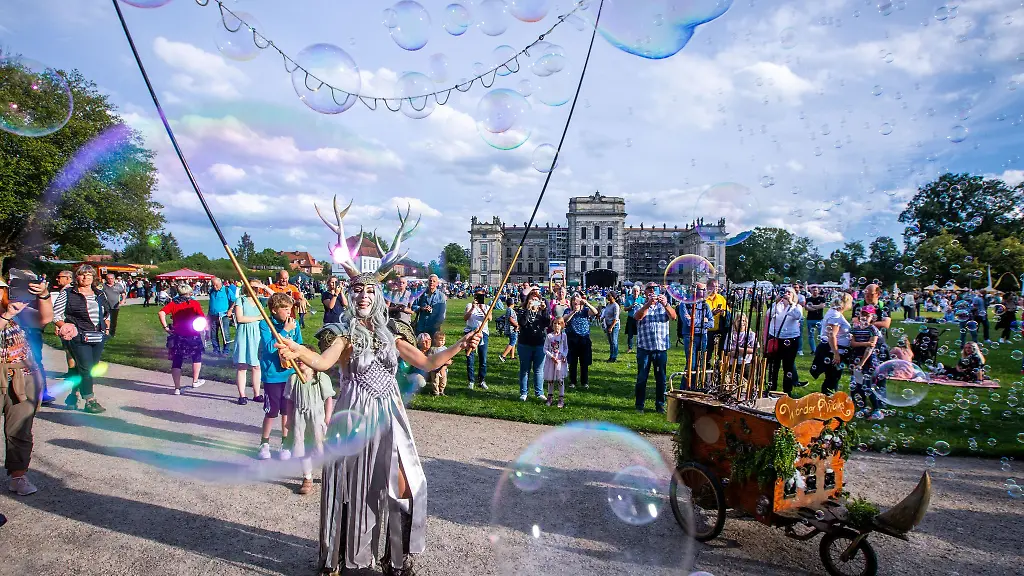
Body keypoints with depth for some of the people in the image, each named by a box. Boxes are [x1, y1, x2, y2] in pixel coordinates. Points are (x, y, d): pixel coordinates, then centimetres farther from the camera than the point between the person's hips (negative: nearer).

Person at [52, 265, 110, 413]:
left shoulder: (100, 295, 14)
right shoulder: (67, 294, 0)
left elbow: (107, 313, 26)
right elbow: (55, 314, -2)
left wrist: (106, 327, 14)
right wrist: (65, 328, -14)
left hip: (98, 337, 6)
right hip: (79, 337, -6)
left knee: (90, 368, 9)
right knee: (86, 368, -8)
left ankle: (73, 396, 24)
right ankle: (90, 401, -2)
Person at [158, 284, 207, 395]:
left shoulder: (173, 303, 4)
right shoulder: (194, 303, -3)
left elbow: (161, 313, -11)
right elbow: (202, 319, -11)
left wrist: (165, 327, -7)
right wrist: (205, 329, 3)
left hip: (177, 336, 2)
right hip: (193, 336, -2)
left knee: (176, 362, 8)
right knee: (197, 357, 21)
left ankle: (177, 388, 4)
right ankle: (195, 381, 28)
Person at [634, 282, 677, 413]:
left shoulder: (664, 306, 8)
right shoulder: (641, 306, 3)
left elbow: (673, 316, -12)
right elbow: (637, 316, -19)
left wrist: (665, 304, -30)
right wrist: (648, 304, -34)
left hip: (661, 348, 1)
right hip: (644, 347, -1)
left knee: (661, 378, 8)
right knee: (641, 378, 5)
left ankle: (660, 405, 18)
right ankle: (639, 405, 14)